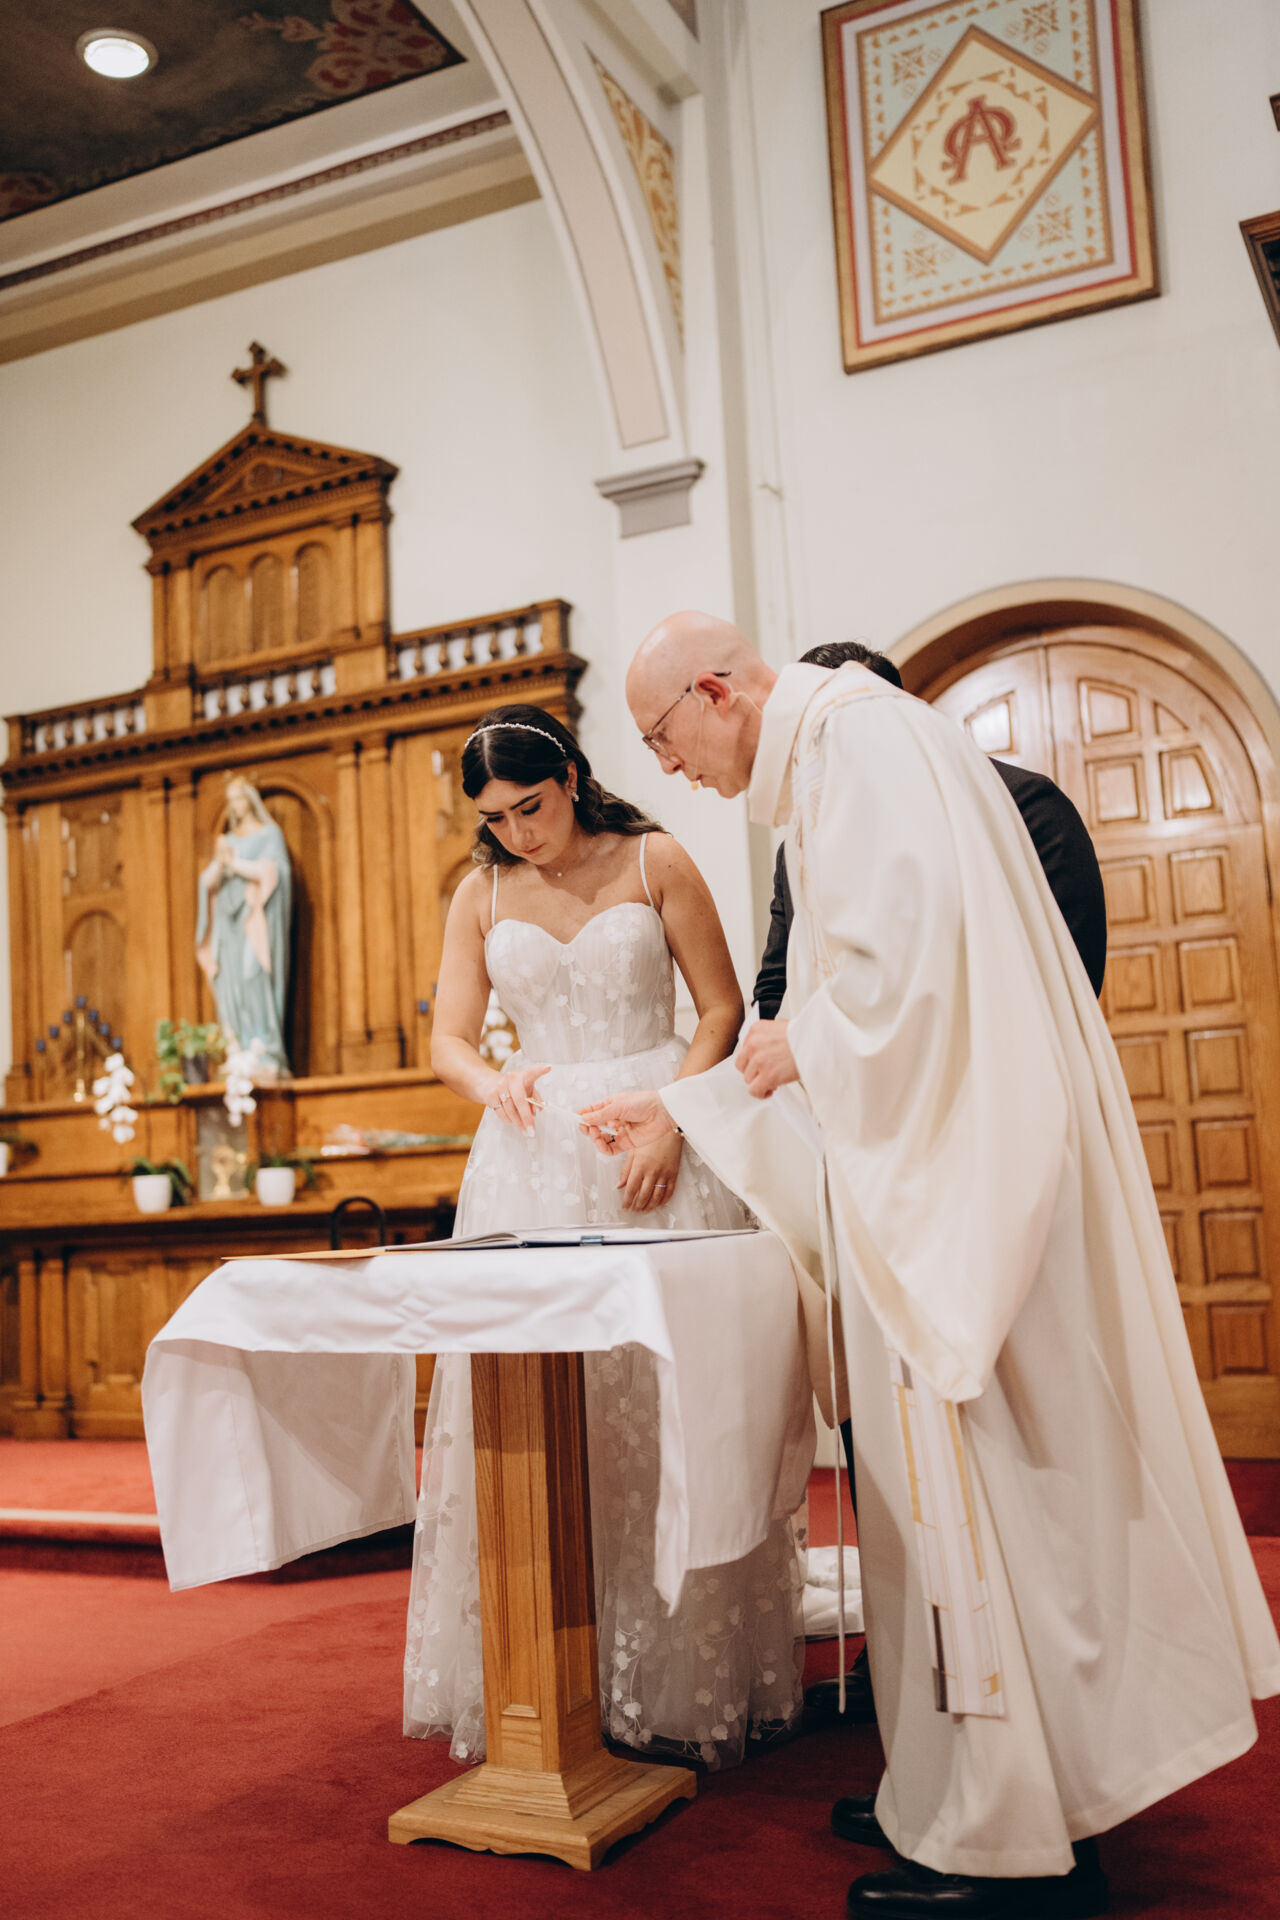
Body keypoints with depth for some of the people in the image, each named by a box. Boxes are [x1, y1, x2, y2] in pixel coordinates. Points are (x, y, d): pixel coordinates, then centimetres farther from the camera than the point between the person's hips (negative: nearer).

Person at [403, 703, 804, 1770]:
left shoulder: (653, 862, 3)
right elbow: (448, 1043, 7)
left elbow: (723, 1010, 0)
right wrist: (492, 1081, -17)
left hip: (653, 1142, -2)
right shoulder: (481, 896, 11)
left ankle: (682, 1685, 9)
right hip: (532, 1156, 3)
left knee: (663, 1399, -2)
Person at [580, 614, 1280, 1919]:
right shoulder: (818, 769, 21)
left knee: (969, 1475, -4)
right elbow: (833, 1012, 25)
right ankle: (969, 1790, 24)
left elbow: (909, 944, -25)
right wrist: (680, 1109, 25)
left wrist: (795, 1049, -9)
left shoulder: (857, 733, -10)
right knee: (945, 1477, 13)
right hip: (929, 1167, 10)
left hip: (963, 1168, -10)